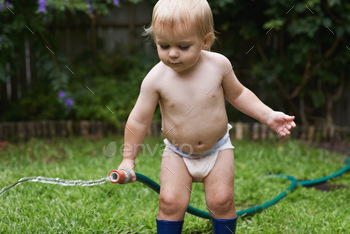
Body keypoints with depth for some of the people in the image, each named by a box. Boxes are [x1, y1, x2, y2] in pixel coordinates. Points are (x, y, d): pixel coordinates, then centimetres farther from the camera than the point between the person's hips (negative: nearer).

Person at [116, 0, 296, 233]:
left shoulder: (219, 65, -16)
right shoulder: (156, 78, -20)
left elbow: (237, 94, 3)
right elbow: (139, 120, -10)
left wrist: (268, 115, -5)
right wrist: (128, 159, -6)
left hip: (218, 149, 1)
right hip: (177, 154, 0)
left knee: (222, 201, -1)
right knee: (171, 202, -8)